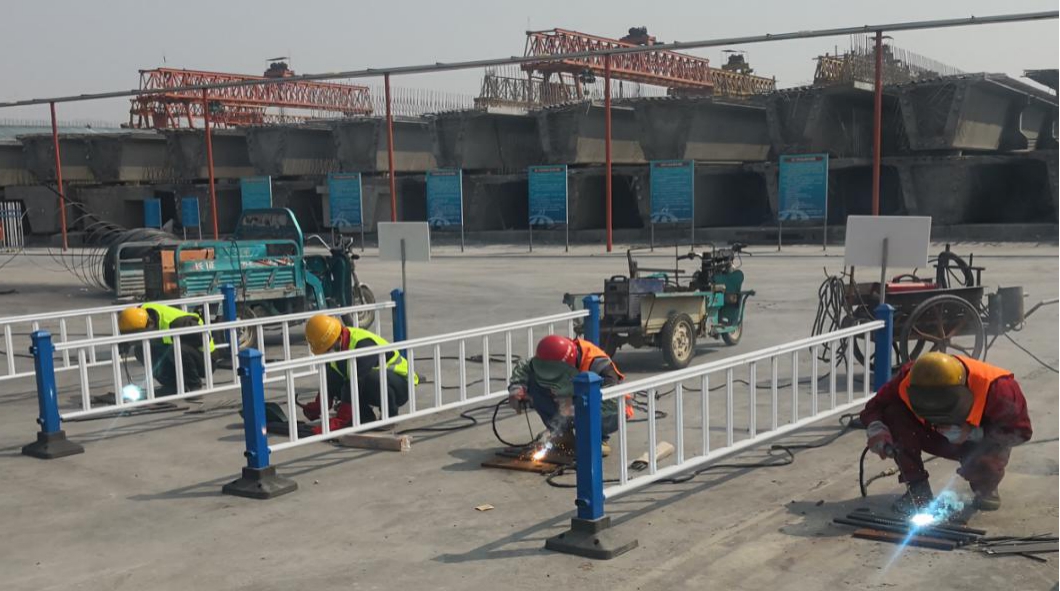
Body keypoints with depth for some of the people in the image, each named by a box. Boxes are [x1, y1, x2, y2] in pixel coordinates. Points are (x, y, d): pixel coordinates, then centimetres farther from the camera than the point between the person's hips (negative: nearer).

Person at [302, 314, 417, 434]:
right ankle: (366, 416, -1)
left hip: (401, 385, -8)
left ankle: (390, 417, -15)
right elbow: (331, 383, 3)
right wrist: (315, 409, -10)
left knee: (373, 378, -39)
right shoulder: (336, 347, -4)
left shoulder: (363, 344, -31)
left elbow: (356, 384, -36)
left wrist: (337, 423, -38)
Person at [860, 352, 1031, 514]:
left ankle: (985, 488, 3)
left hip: (982, 442, -2)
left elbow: (1020, 431, -24)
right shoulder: (908, 381, -27)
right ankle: (917, 489, -13)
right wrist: (876, 427, -37)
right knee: (894, 414, -25)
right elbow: (874, 408, -13)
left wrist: (973, 433, -35)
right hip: (939, 438, 3)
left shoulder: (994, 388, -35)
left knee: (986, 463, -38)